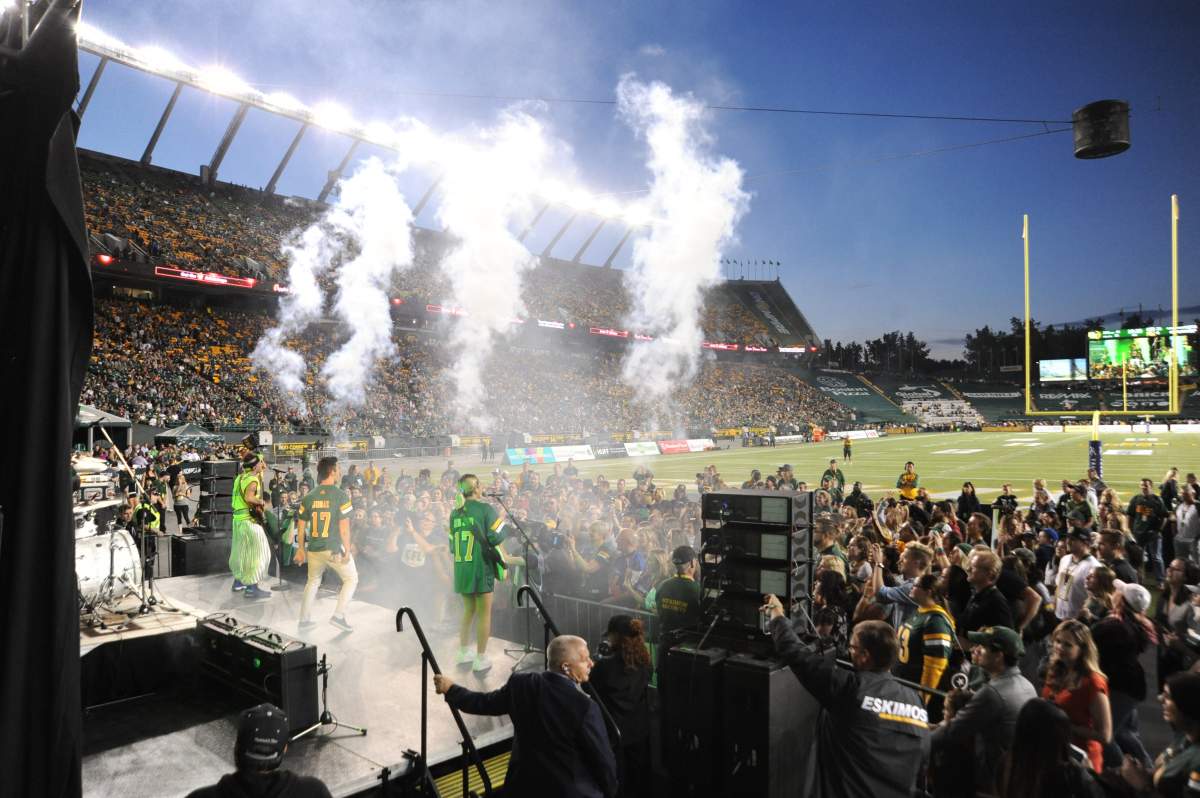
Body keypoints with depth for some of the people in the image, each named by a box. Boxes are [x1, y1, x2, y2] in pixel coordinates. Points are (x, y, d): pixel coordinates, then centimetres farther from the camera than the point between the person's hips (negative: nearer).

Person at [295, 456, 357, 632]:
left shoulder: (309, 496, 3)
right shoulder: (341, 495, -12)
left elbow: (301, 526, 7)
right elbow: (344, 527, -14)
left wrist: (301, 549, 16)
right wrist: (347, 550, -7)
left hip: (314, 549, 5)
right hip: (335, 549, -5)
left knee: (313, 581, 24)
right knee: (351, 579, 13)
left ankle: (304, 619, 29)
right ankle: (338, 615, 4)